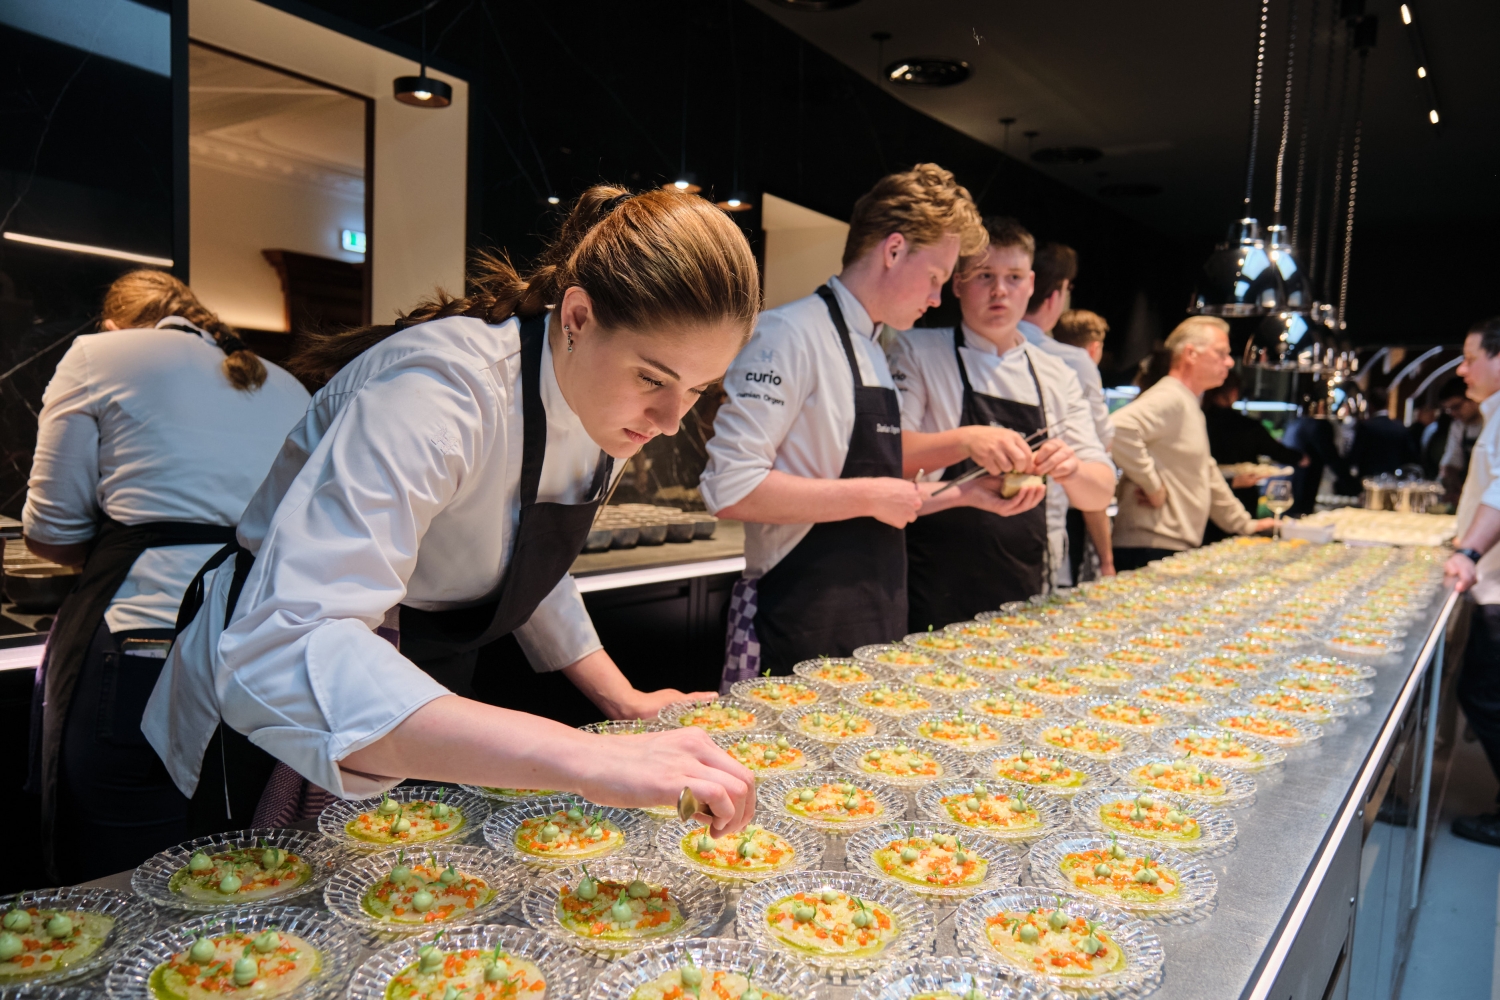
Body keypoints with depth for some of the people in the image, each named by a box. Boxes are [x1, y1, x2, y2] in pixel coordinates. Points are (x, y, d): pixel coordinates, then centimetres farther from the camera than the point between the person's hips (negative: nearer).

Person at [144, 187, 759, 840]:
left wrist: (625, 702, 1)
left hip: (419, 713, 7)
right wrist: (585, 761, -56)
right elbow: (279, 656, -47)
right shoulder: (443, 394, -35)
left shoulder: (607, 397, -8)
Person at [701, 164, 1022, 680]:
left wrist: (964, 494, 12)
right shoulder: (792, 333, -13)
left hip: (876, 623, 9)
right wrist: (870, 496, -18)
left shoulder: (873, 350, 14)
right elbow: (731, 488, -23)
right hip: (801, 632, -8)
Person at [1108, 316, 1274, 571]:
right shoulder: (1169, 399, -11)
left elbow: (1207, 475, 31)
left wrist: (1244, 524, 31)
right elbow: (1117, 428, -31)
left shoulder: (1191, 407, 22)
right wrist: (1152, 484, -22)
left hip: (1178, 549, 10)